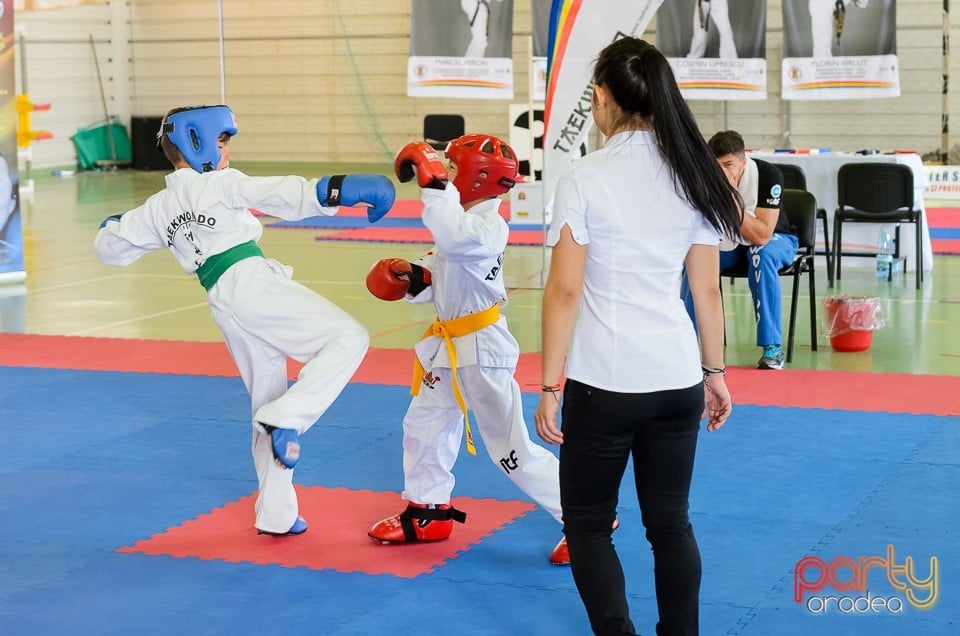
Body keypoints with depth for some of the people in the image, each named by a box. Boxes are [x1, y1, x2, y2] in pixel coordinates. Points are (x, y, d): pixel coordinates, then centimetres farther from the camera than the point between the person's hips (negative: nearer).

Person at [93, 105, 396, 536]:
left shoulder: (157, 209, 18)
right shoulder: (221, 183, 0)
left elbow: (110, 247, 29)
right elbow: (282, 194, -15)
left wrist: (113, 224, 51)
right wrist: (337, 189, -24)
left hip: (223, 305, 7)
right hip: (254, 282, -7)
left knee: (268, 401, 17)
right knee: (348, 338, -12)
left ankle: (275, 514, 18)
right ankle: (287, 419, -21)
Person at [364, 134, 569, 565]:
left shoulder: (488, 227, -22)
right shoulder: (463, 222, 8)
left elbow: (453, 239, -45)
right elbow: (440, 275, 13)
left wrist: (435, 185, -39)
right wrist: (411, 278, -7)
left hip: (482, 350, -10)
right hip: (449, 346, 10)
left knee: (511, 449, -5)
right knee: (424, 426, 19)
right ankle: (427, 512, 36)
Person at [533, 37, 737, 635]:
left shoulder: (586, 178, -11)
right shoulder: (694, 177, 3)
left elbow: (564, 291, -11)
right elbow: (708, 288, 7)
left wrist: (550, 386, -6)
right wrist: (714, 372, 17)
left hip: (604, 381, -4)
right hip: (677, 379, 5)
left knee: (587, 523, 11)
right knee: (671, 523, 15)